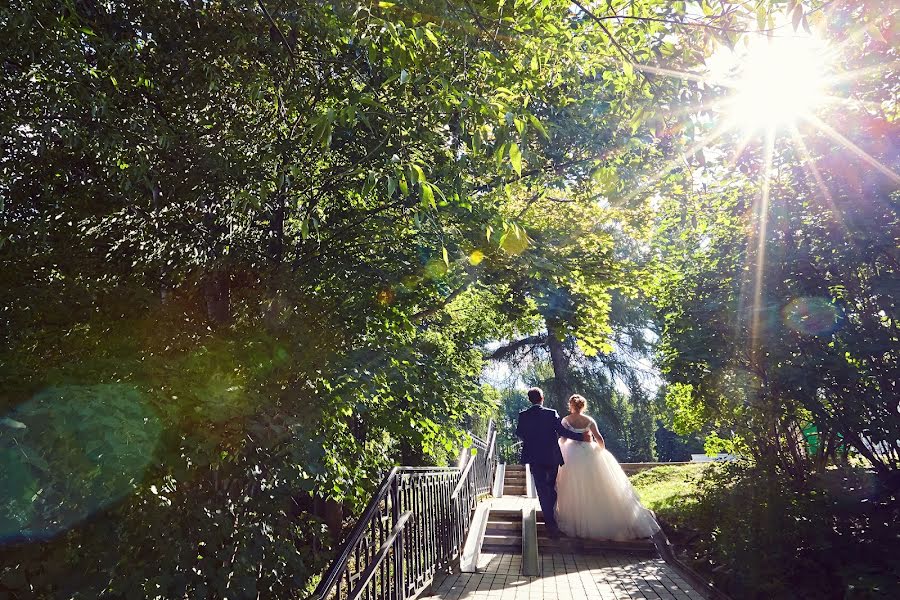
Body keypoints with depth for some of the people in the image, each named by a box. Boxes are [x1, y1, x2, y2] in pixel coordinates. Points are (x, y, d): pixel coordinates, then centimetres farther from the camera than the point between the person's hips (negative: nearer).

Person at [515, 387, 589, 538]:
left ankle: (551, 523, -1)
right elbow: (562, 431, -17)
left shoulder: (523, 415, -7)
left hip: (535, 458, 0)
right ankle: (550, 513, 34)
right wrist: (581, 437, -11)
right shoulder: (551, 414, -11)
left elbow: (519, 433, 3)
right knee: (552, 486, 21)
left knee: (542, 490, 4)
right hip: (552, 457, 0)